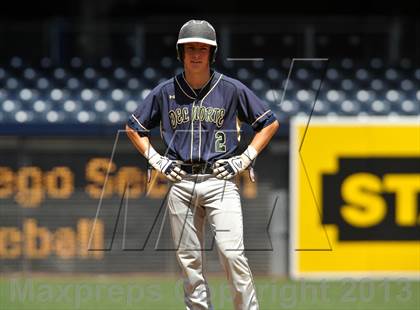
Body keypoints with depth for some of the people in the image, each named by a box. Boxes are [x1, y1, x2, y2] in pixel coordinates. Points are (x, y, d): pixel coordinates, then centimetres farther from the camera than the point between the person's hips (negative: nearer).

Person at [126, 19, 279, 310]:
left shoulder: (232, 89, 1)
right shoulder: (165, 92, 6)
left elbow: (270, 123, 8)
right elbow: (133, 127, 18)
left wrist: (245, 160, 0)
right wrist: (157, 160, 7)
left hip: (220, 181, -3)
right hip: (180, 183, 3)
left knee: (232, 252, -15)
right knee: (189, 259, 4)